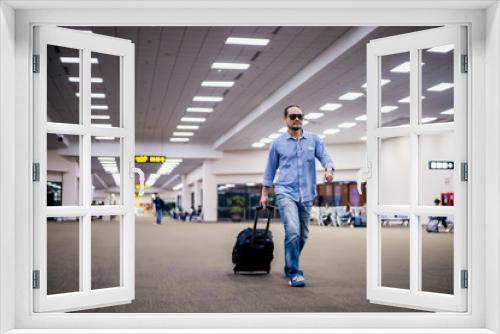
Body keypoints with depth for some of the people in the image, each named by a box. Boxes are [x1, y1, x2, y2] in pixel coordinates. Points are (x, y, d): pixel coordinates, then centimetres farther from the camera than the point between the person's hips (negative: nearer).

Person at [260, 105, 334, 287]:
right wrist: (264, 194, 11)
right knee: (293, 231, -20)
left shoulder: (314, 139, 7)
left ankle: (290, 266, 33)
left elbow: (325, 157, -4)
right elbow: (270, 170, 11)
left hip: (306, 195, 3)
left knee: (303, 235, 12)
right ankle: (294, 272, -11)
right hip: (286, 193, -3)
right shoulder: (277, 143, 4)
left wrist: (329, 169, -27)